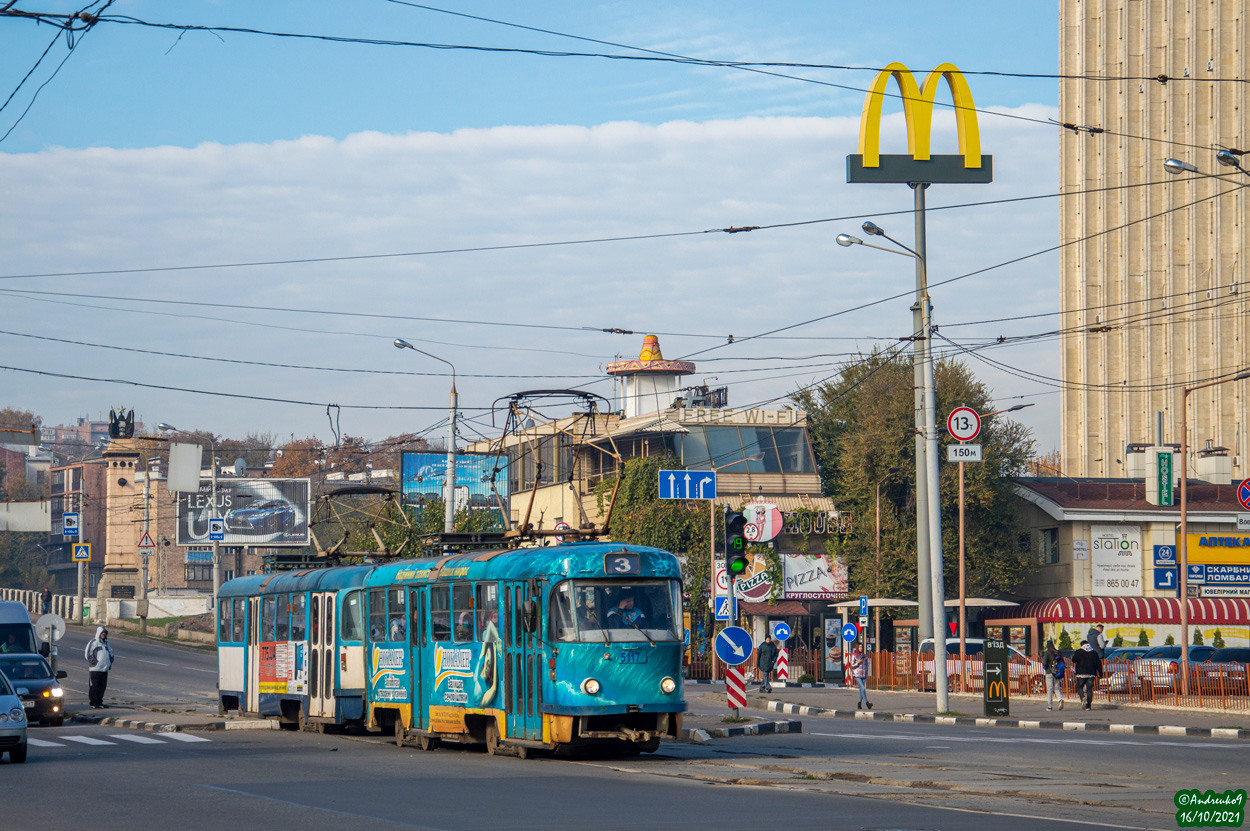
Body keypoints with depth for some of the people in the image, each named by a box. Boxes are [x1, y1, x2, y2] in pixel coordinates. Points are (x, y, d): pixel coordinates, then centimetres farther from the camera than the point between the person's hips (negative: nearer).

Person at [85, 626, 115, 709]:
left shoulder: (106, 643, 17)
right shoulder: (93, 642, -5)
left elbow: (111, 653, 29)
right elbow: (88, 654, -10)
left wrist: (110, 663, 16)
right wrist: (94, 662, -15)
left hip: (104, 669, 7)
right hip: (95, 670, -7)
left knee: (102, 686, 9)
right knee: (93, 686, -3)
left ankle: (99, 702, 18)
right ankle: (93, 702, 1)